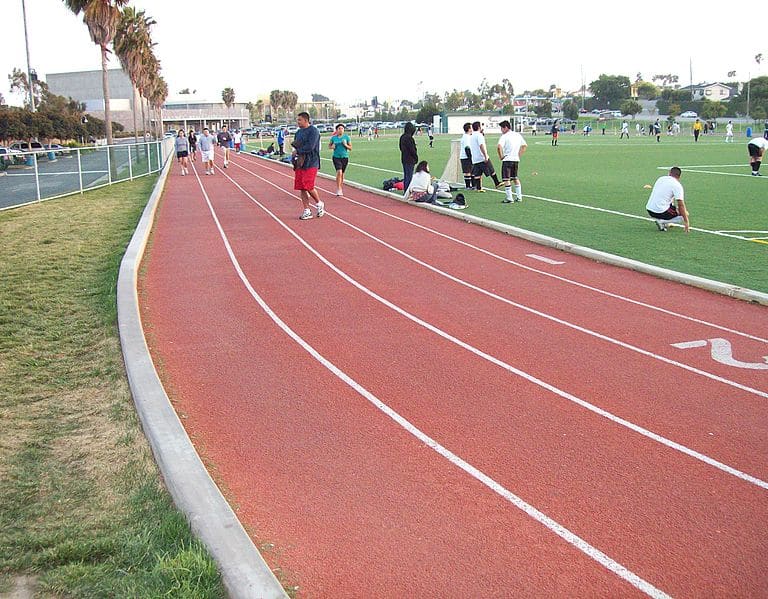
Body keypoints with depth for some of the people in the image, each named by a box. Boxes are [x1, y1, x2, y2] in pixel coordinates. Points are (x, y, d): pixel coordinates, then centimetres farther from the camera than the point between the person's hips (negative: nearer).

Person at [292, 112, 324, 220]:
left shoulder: (313, 131, -10)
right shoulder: (298, 132, 16)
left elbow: (310, 146, -20)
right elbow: (295, 145, 20)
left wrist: (298, 151, -9)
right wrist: (294, 143, -4)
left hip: (310, 163, -8)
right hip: (299, 163, 8)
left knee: (308, 186, -11)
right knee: (301, 188, 4)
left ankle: (319, 204, 14)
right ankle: (307, 211, 11)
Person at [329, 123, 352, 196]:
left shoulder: (346, 137, 1)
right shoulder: (333, 137, 1)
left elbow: (350, 148, 4)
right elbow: (329, 146, 14)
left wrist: (346, 145, -15)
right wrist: (332, 147, -8)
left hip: (345, 157, 2)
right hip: (336, 157, -1)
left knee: (342, 173, 11)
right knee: (339, 172, -18)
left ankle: (341, 188, 25)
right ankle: (338, 189, -11)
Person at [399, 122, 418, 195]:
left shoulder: (402, 137, 8)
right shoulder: (409, 138, -20)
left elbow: (401, 147, 18)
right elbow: (412, 150, -18)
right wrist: (416, 158, -7)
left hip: (404, 159, 9)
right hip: (410, 160, -9)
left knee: (405, 175, 16)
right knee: (409, 176, -5)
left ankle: (405, 190, 22)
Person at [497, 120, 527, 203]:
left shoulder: (504, 136, -11)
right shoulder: (518, 135, 10)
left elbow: (499, 147, -26)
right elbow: (525, 146, 16)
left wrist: (501, 156, -12)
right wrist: (519, 155, 16)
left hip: (507, 160, -7)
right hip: (516, 160, 7)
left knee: (506, 179, -1)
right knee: (515, 178, 18)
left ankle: (509, 198, -3)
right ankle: (519, 197, 19)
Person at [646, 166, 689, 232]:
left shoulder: (660, 179, 14)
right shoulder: (677, 185, -7)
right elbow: (681, 205, -12)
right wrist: (686, 222, -7)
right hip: (660, 212, -7)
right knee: (684, 215, 9)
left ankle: (665, 223, 16)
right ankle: (661, 221, -6)